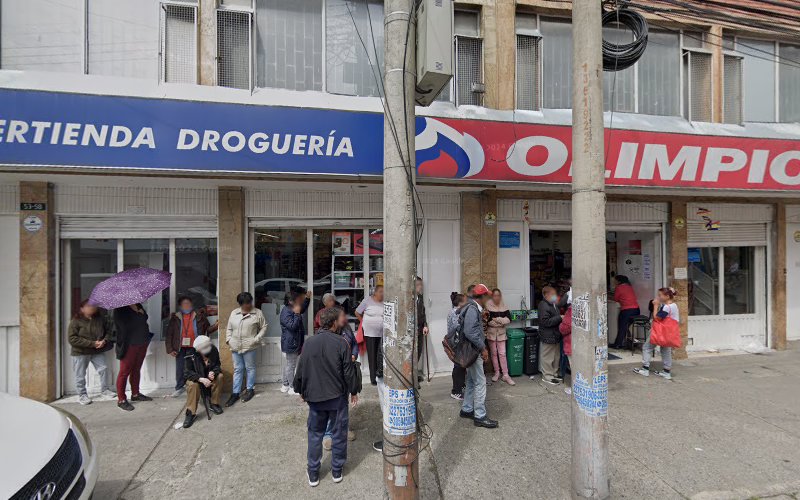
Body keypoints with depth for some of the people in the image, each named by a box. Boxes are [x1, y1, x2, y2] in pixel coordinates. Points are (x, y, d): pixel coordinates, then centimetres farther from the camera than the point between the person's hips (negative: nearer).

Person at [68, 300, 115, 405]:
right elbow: (72, 339, -18)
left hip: (98, 351, 3)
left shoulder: (101, 318, 0)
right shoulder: (75, 321, -12)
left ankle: (104, 390, 24)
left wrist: (105, 340, -14)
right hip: (80, 353, -3)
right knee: (80, 375, 7)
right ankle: (82, 395, 25)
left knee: (103, 369, 6)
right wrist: (92, 343, -22)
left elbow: (108, 330, 7)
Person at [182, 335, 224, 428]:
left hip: (209, 375, 3)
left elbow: (217, 365, -7)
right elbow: (187, 372, -25)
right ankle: (191, 413, -26)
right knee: (192, 384, -34)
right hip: (196, 377, -3)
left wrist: (213, 372, -31)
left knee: (219, 376, -25)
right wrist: (201, 379, -38)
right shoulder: (190, 354, -25)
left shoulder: (213, 350, -18)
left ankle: (214, 403, -10)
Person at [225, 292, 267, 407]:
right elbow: (229, 328, 14)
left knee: (250, 368, 8)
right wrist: (228, 339, 3)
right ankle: (235, 393, 18)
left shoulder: (257, 313, -5)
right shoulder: (234, 313, 6)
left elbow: (264, 327, -2)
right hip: (236, 347, 3)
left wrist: (257, 339, -11)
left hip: (250, 346, -3)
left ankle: (250, 390, 24)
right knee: (237, 369, 11)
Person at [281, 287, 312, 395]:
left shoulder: (292, 309, 9)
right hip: (290, 345, -10)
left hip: (294, 344, 10)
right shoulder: (286, 312, -21)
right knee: (290, 366, -1)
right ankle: (292, 388, 7)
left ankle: (285, 385, 28)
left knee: (288, 365, 18)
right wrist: (296, 313, -26)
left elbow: (302, 309, 29)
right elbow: (293, 326, -27)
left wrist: (307, 299, 18)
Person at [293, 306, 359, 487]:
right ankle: (337, 470, 27)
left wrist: (301, 391, 17)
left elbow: (301, 371, 1)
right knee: (339, 433, 14)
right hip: (338, 397, -2)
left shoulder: (309, 343, -6)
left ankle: (313, 473, 26)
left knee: (315, 435, 16)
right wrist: (353, 391, 5)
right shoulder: (341, 343, -14)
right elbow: (348, 372, -9)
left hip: (315, 397, 2)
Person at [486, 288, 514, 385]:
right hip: (491, 332, -2)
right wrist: (501, 320, -13)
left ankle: (505, 375, 4)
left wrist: (496, 319, -14)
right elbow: (487, 319, -15)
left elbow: (509, 319, -3)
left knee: (502, 354, 0)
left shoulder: (504, 306, 3)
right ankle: (497, 373, 20)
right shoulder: (488, 305, -8)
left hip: (501, 332, 2)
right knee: (493, 353, 7)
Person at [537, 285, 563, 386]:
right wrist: (559, 318, -21)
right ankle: (547, 376, 11)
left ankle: (553, 374, 31)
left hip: (555, 335, 10)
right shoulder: (543, 306, -18)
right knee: (547, 357, 0)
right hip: (547, 337, -10)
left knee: (556, 356, 18)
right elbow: (545, 322, -25)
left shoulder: (554, 305, 13)